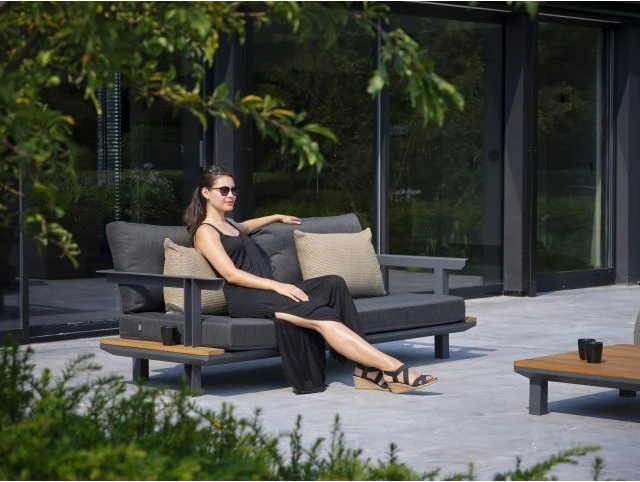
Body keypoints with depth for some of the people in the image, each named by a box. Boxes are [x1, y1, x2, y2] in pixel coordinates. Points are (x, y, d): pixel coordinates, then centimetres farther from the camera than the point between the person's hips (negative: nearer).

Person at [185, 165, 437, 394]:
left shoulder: (228, 224, 29)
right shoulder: (205, 232, 1)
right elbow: (231, 274, -12)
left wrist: (277, 217, 65)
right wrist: (277, 286, -19)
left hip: (266, 289, 9)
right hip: (245, 299, -9)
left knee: (333, 284, -16)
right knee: (320, 315, -28)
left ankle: (366, 369, -27)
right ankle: (393, 368, -38)